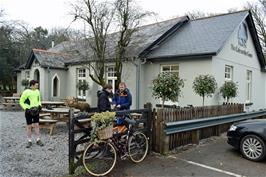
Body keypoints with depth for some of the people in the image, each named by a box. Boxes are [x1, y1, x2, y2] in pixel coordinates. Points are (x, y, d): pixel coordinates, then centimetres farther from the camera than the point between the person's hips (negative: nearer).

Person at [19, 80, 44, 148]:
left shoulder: (37, 91, 4)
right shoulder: (26, 92, -10)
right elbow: (21, 102, -5)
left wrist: (39, 105, 1)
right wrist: (26, 108, -14)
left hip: (36, 111, 4)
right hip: (28, 111, -3)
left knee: (36, 125, 5)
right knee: (29, 126, 5)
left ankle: (38, 140, 14)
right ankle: (29, 141, 16)